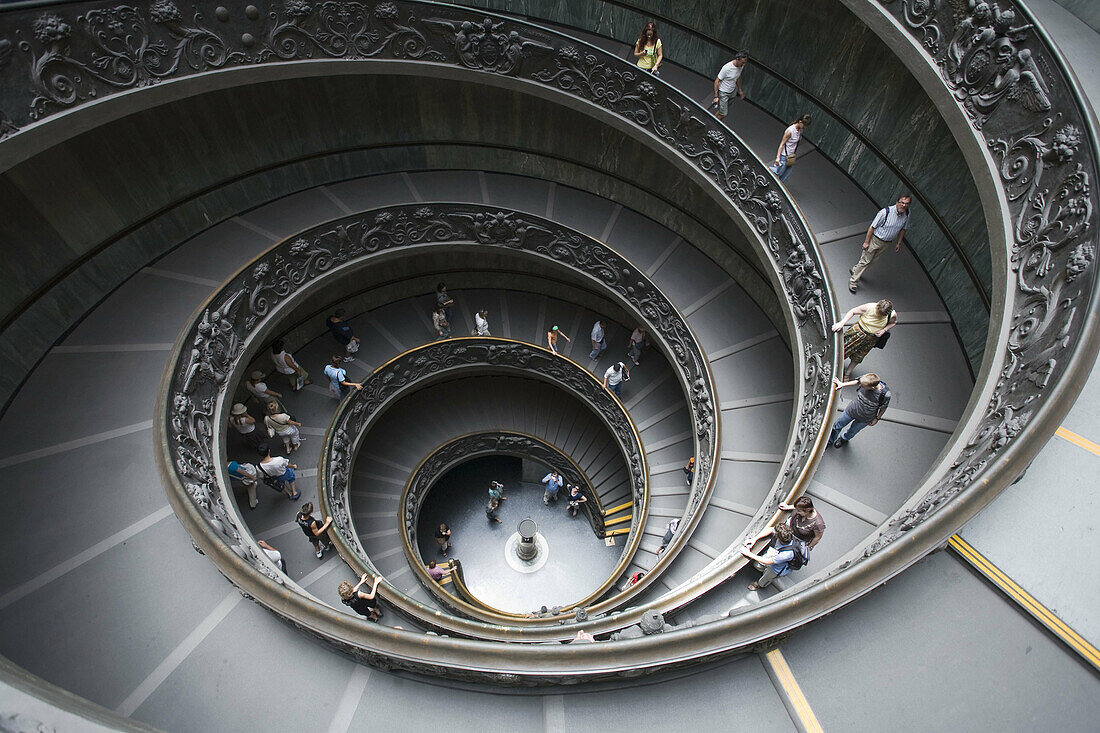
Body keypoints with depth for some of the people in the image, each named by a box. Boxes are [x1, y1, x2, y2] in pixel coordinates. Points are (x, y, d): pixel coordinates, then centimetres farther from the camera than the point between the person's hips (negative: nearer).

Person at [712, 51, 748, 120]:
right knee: (723, 114, -5)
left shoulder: (741, 66, -7)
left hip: (732, 91, 7)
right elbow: (717, 81, -20)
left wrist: (740, 90, 23)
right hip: (723, 93, -7)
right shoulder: (726, 68, -30)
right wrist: (716, 96, -20)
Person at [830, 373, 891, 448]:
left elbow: (883, 408, -15)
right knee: (839, 425, 21)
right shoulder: (865, 380, -30)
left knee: (852, 431, 25)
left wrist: (877, 418, 0)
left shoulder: (885, 394, -36)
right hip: (852, 410, 2)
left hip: (864, 420, -2)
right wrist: (842, 384, 5)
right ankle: (830, 440, 50)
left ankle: (844, 439, 59)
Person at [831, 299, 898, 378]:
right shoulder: (869, 307, -29)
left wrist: (884, 330, -16)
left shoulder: (892, 315, -23)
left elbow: (893, 323, 1)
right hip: (858, 330, -1)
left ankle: (847, 373, 38)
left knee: (857, 358, 15)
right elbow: (852, 311, -17)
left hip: (871, 339, 1)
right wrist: (841, 323, -27)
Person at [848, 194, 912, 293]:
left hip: (887, 243, 6)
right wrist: (866, 242, -14)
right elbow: (872, 227, -18)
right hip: (875, 240, -6)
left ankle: (855, 269, 41)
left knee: (873, 259, 18)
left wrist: (899, 243, 14)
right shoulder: (886, 212, -26)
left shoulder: (907, 214, -8)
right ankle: (853, 282, 12)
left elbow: (903, 229, 10)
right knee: (865, 260, 0)